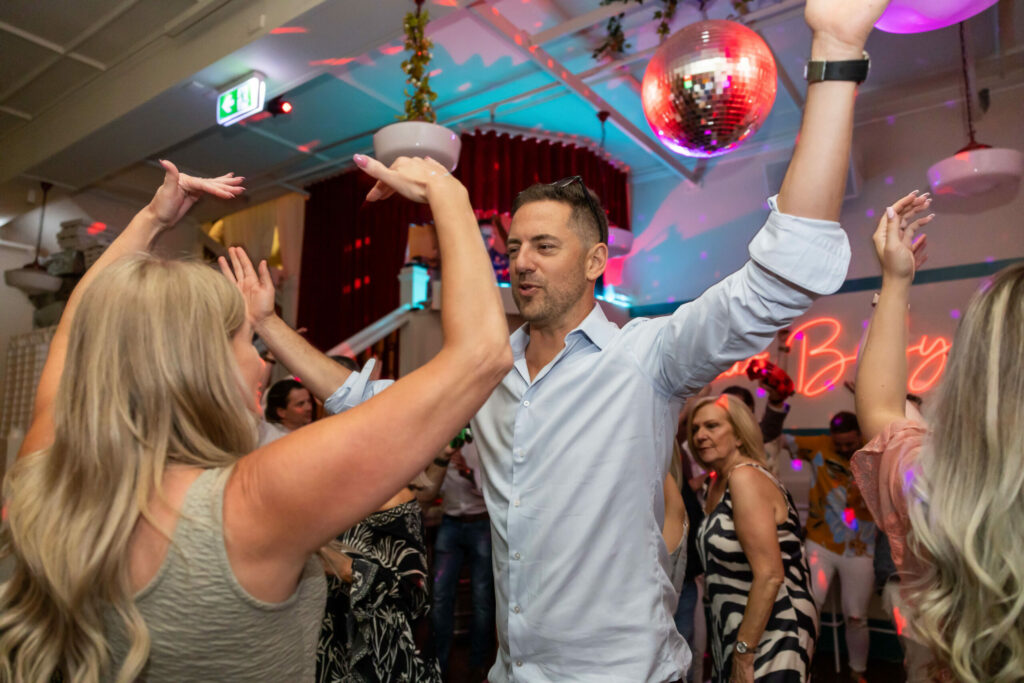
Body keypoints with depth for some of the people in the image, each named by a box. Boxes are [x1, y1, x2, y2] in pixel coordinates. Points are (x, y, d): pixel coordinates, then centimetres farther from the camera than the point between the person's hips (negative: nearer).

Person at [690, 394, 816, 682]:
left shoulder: (745, 477, -20)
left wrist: (744, 652, -21)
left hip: (769, 635, -8)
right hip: (736, 630, 8)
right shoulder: (718, 483, 7)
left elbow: (769, 575, -25)